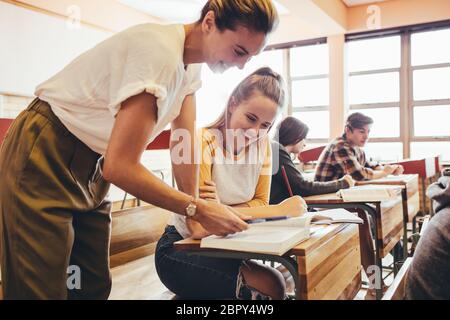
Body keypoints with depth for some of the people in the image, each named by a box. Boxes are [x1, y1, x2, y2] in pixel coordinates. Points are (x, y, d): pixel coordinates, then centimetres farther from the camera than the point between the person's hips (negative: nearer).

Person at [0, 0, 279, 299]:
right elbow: (120, 166, -31)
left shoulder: (191, 63, 1)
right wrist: (198, 209, -24)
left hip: (92, 168, 9)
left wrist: (193, 210, -1)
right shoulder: (161, 52, -28)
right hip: (44, 160, -8)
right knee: (42, 288, -4)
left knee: (95, 285, 10)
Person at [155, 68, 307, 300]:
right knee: (271, 287, -27)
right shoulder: (203, 142, -21)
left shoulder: (263, 144, -3)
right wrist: (281, 210, -26)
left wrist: (221, 209, -24)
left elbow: (260, 203, -1)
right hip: (182, 249, -6)